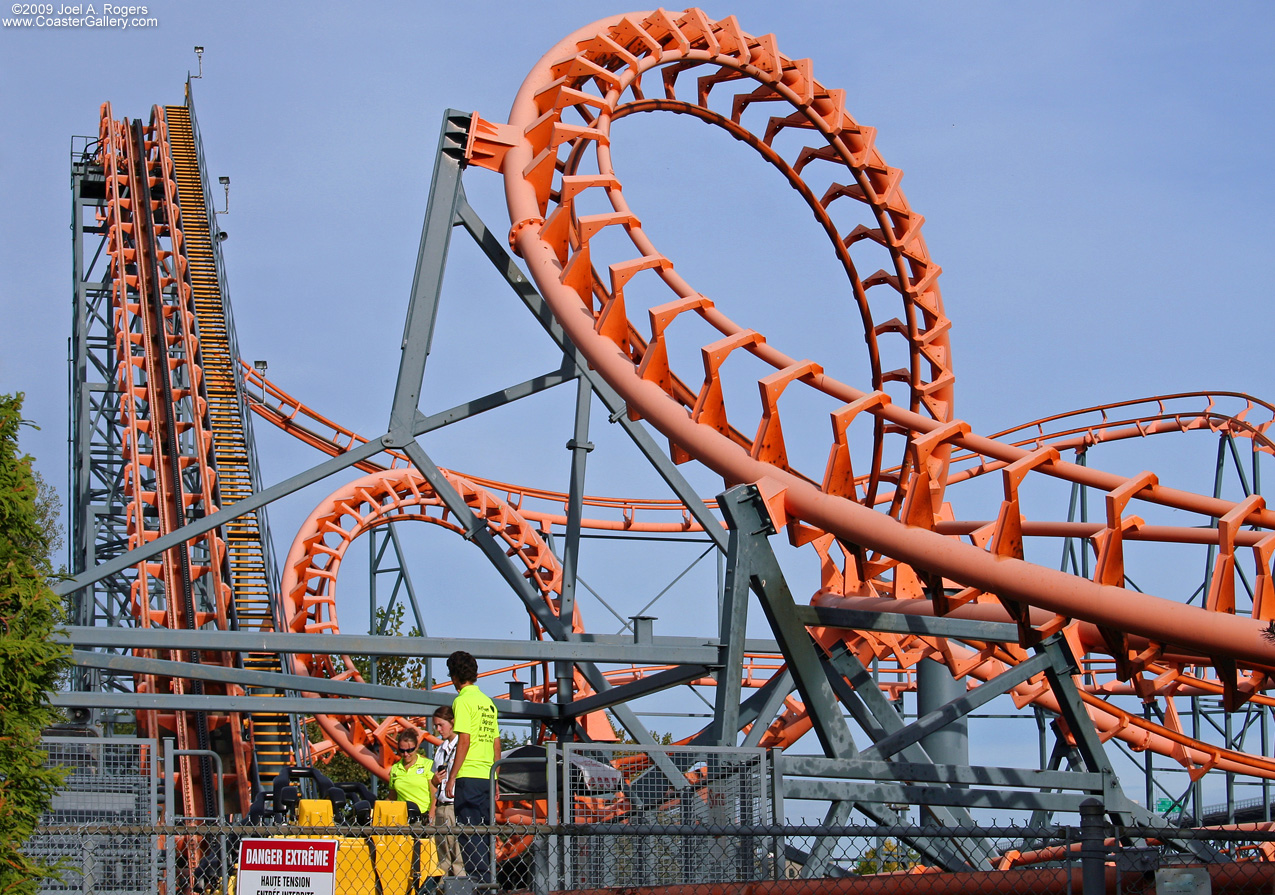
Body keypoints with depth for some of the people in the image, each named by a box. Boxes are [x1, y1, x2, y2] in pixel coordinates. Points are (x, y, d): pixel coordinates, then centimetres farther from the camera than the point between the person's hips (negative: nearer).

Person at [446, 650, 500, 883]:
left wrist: (451, 777, -11)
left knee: (469, 831, -7)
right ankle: (487, 878, 12)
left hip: (469, 776, -8)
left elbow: (464, 741, -14)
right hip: (488, 776, 8)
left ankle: (477, 878, -12)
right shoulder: (487, 701, 16)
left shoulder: (463, 701, -7)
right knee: (484, 830, 11)